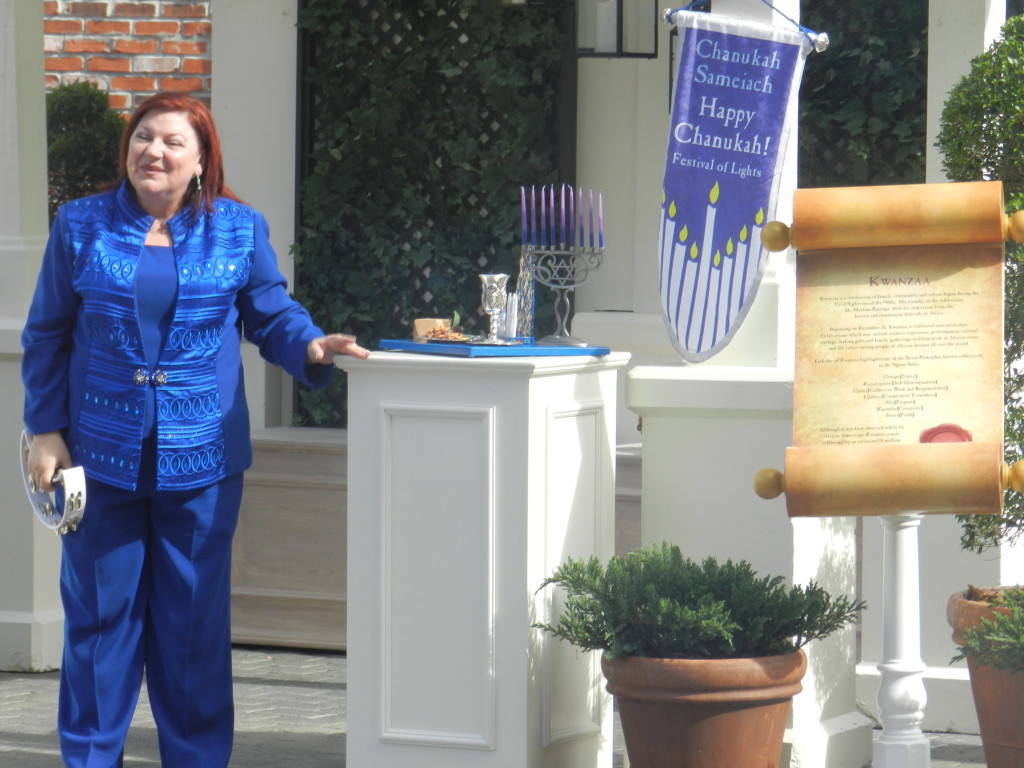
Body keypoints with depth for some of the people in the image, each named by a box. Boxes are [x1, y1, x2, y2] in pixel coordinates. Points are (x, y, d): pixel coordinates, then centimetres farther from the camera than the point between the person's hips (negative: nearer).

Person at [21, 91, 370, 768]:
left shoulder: (238, 229, 5)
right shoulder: (82, 227, 4)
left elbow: (273, 315, 9)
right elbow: (47, 336, 9)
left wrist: (312, 347, -13)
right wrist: (46, 430, 2)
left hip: (202, 459, 0)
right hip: (102, 457, 0)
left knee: (195, 619, 5)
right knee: (100, 614, 4)